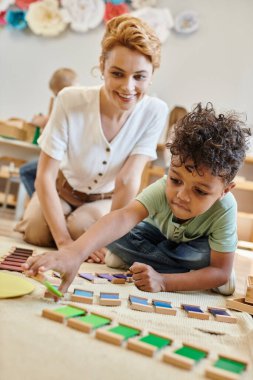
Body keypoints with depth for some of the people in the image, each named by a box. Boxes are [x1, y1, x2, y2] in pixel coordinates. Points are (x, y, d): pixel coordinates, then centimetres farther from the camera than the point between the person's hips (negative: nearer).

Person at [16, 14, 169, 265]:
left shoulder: (155, 112, -25)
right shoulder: (70, 101, -28)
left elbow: (128, 181, -26)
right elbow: (45, 176, -25)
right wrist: (64, 241, -30)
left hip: (106, 199, 0)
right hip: (63, 190, 0)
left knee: (82, 227, -27)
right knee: (36, 232, -22)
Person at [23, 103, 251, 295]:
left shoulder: (224, 210, -37)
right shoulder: (162, 189, -37)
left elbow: (222, 273, -35)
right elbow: (123, 218, -54)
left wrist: (163, 281, -47)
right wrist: (75, 253, -72)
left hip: (196, 244, -2)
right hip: (161, 233, 2)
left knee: (206, 255, -37)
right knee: (114, 236, -26)